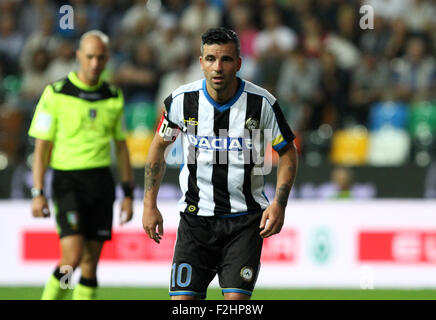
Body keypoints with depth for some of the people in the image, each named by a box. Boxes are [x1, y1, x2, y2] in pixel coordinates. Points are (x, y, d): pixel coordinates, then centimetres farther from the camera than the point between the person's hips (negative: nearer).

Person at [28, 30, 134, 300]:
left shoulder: (114, 97, 9)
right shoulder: (56, 94, -4)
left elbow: (121, 146, 16)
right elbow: (42, 147, -3)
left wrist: (128, 194, 12)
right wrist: (38, 194, -10)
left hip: (102, 182, 4)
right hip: (68, 180, -4)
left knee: (91, 263, 2)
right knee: (73, 257, -16)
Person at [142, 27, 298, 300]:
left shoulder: (261, 102, -8)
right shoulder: (182, 100, -5)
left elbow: (288, 152, 4)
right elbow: (159, 147, 12)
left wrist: (279, 204, -9)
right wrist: (150, 205, 8)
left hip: (245, 218, -1)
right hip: (196, 214, 1)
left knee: (236, 299, -13)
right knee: (183, 300, -8)